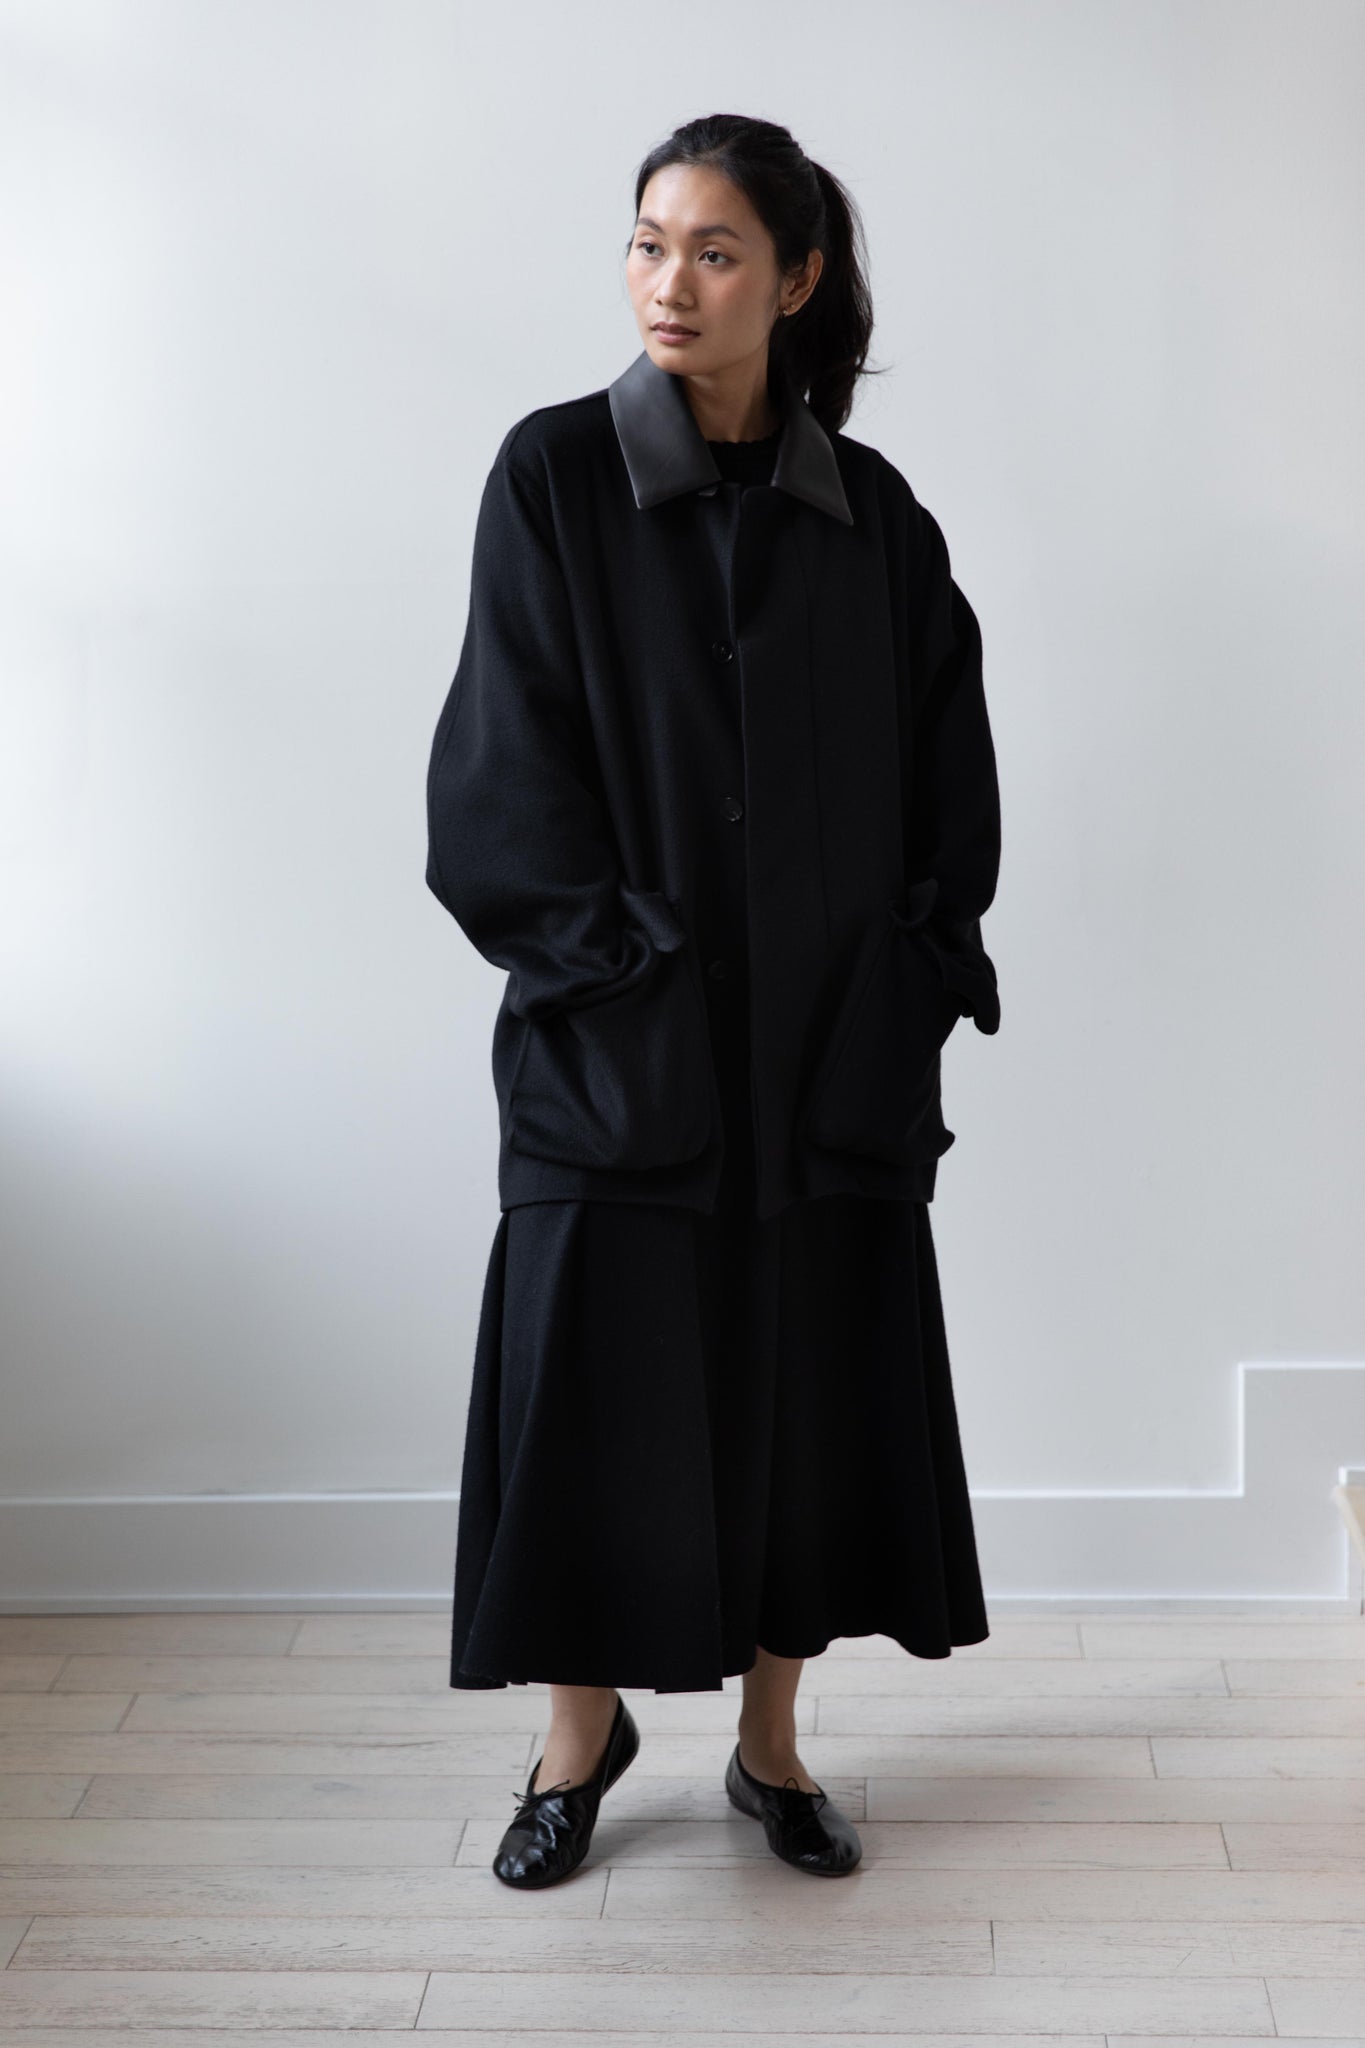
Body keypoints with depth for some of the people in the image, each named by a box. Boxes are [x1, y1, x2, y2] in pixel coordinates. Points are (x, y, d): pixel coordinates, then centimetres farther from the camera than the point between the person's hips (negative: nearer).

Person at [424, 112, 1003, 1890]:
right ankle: (582, 1739, 25)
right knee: (593, 1388, 4)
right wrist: (621, 964, -13)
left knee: (811, 1386, 9)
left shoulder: (872, 513, 4)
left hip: (833, 1045, 3)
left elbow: (946, 772, 7)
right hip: (619, 1045, -2)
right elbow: (506, 757, -8)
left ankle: (772, 1743, 26)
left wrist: (910, 975, -2)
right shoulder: (555, 475, -3)